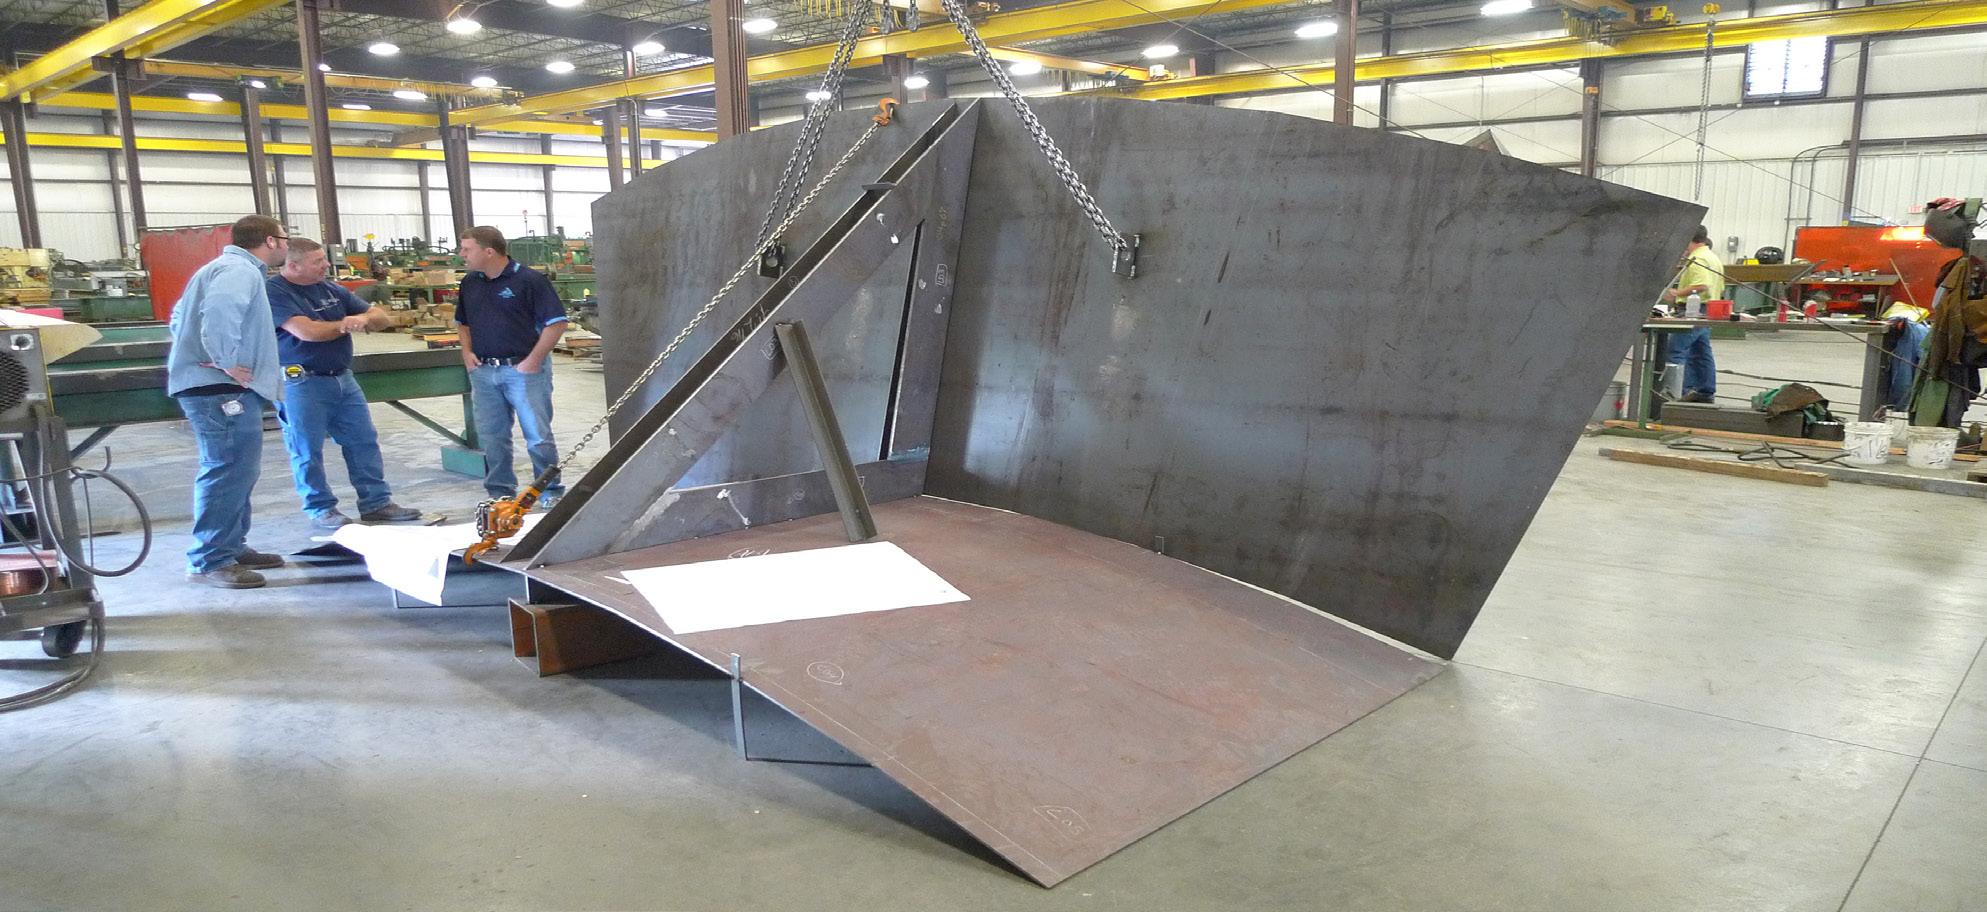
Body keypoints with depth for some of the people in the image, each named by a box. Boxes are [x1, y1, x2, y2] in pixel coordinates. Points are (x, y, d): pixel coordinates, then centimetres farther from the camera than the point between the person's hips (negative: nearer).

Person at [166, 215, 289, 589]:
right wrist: (226, 362, -24)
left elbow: (181, 316, 31)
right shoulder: (240, 270, -12)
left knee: (238, 472, 17)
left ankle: (232, 548, 24)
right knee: (228, 472, -10)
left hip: (222, 390, 11)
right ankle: (209, 562, -7)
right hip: (222, 390, -11)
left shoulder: (229, 268, 22)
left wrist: (195, 357, 23)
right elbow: (219, 312, -32)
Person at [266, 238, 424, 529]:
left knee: (364, 440, 6)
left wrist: (364, 318, -13)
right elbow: (307, 331, -22)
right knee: (307, 450, 1)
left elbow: (380, 318, 12)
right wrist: (348, 324, -7)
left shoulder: (331, 289, 11)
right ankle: (321, 510, 12)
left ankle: (376, 503, 13)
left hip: (343, 379, 7)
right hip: (301, 383, -7)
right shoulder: (274, 292, -10)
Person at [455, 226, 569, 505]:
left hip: (522, 369, -6)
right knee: (492, 438, 10)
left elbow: (556, 322, -11)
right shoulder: (470, 283, 12)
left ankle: (551, 493, 8)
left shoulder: (529, 280, -9)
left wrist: (534, 359, -14)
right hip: (482, 372, 6)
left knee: (538, 436, -3)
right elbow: (462, 322, 26)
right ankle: (500, 493, 22)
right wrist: (467, 352, 8)